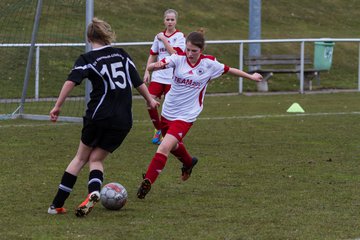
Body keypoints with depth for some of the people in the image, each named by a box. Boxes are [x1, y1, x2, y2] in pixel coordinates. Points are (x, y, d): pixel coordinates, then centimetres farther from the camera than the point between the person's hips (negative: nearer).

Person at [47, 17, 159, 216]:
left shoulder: (87, 59, -1)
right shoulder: (122, 55, 11)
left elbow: (71, 82, -18)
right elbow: (138, 82, 17)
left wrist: (57, 106, -15)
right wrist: (150, 100, 33)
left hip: (99, 116, -2)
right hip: (123, 120, 2)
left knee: (81, 157, 16)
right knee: (96, 159, 14)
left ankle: (57, 204, 14)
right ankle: (94, 191, -18)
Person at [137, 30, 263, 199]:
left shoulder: (209, 63, -9)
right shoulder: (178, 58, -9)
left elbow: (228, 70, 10)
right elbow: (151, 67, -22)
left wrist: (251, 77, 22)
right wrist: (155, 65, -47)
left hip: (186, 116, -4)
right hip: (168, 111, 4)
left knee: (164, 147, -19)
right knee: (174, 146, 25)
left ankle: (147, 183, -14)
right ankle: (188, 162, 58)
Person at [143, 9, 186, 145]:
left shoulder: (180, 36, -2)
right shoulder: (159, 36, 11)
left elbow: (175, 54, -16)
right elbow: (152, 56, 16)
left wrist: (164, 40, -13)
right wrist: (147, 72, 8)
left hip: (172, 77, -4)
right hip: (158, 76, 4)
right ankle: (158, 129, 10)